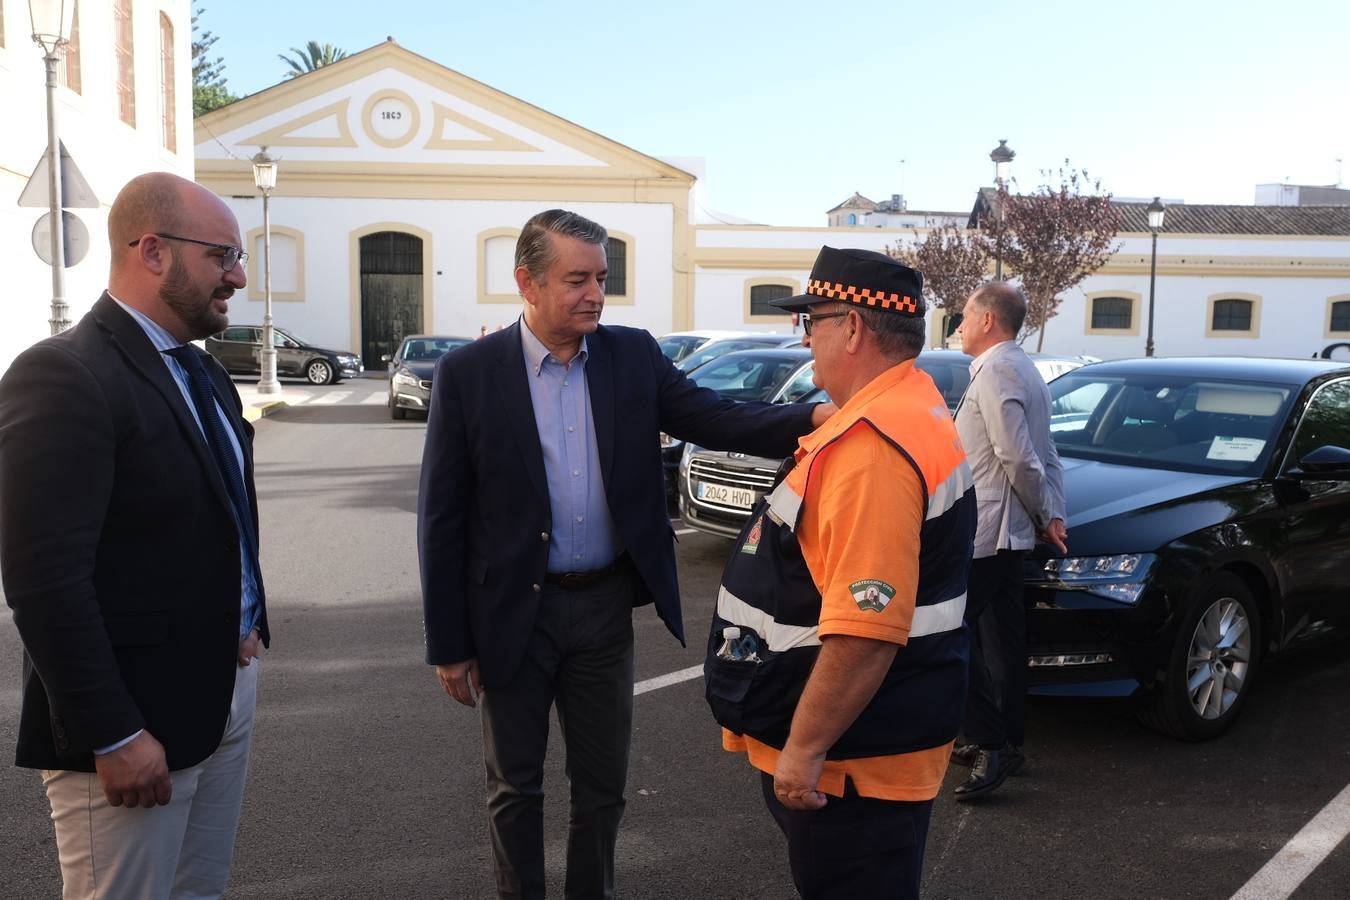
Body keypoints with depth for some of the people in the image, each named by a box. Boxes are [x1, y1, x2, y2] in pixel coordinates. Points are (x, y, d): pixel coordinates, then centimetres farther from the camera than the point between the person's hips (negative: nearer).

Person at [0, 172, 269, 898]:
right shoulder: (62, 375, -17)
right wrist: (114, 737, -20)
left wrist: (247, 624, 10)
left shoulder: (200, 369, 12)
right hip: (133, 721, -8)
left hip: (226, 691, 8)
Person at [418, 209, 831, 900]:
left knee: (602, 783, 17)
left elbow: (713, 418, -11)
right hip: (514, 612, -2)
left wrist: (815, 417, -30)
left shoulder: (634, 356, -1)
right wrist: (449, 645, -7)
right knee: (515, 785, 14)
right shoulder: (468, 373, -9)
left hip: (606, 606, 3)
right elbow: (442, 518, -7)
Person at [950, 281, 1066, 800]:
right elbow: (1044, 456, 16)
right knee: (1003, 637, 14)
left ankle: (991, 743, -5)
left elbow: (1017, 456, -19)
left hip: (982, 530, -10)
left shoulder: (994, 372, -15)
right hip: (1011, 532, 10)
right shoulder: (1025, 370, 17)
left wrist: (1043, 514, -7)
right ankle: (1006, 743, 22)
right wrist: (1053, 512, 10)